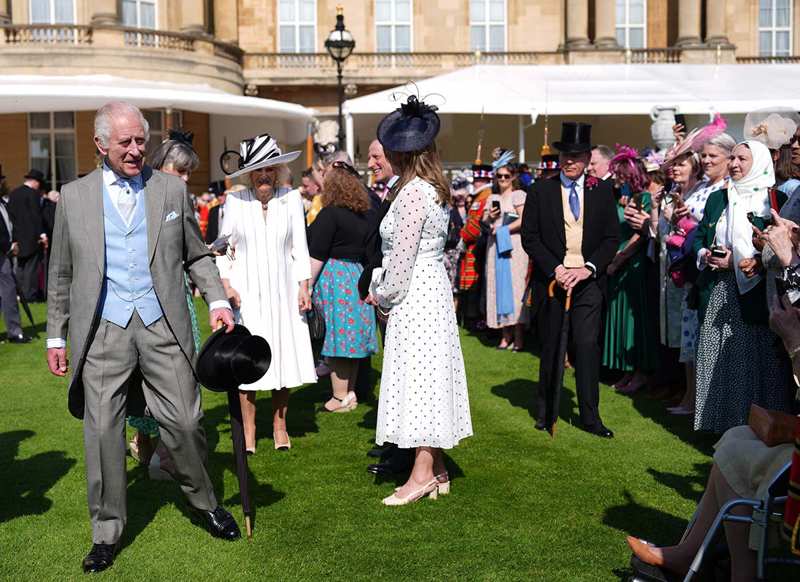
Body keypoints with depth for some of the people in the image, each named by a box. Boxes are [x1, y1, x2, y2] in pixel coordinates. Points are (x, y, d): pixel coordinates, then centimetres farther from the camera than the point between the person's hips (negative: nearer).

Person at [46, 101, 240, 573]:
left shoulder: (172, 189, 7)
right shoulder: (74, 196, 7)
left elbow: (197, 255, 13)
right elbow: (62, 274, 11)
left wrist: (217, 300, -2)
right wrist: (56, 336, 10)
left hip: (163, 324, 0)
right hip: (102, 329, 0)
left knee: (185, 421, 1)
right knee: (103, 430, 3)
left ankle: (205, 502, 26)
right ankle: (107, 532, 18)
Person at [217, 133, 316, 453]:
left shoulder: (291, 199, 2)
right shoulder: (235, 201, -1)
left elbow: (300, 247, 4)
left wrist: (304, 286, -1)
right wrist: (225, 285, -6)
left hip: (282, 290, 1)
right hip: (246, 291, -1)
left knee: (284, 356, 5)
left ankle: (280, 426, 20)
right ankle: (248, 430, 10)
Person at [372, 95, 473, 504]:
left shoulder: (413, 193, -18)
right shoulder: (435, 189, 11)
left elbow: (402, 259, -19)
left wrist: (383, 297, -4)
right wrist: (386, 292, 12)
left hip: (414, 297, -10)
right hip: (433, 289, 10)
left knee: (416, 379, -4)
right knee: (428, 379, 12)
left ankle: (424, 473, 3)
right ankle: (437, 470, 20)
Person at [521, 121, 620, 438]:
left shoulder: (602, 191, 6)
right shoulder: (541, 190, 3)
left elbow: (612, 238, 4)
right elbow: (529, 237, 0)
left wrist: (588, 268, -10)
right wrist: (555, 269, -11)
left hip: (588, 280, 0)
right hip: (552, 278, 0)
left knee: (588, 345, -6)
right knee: (550, 347, 8)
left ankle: (590, 416, 1)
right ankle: (546, 411, 22)